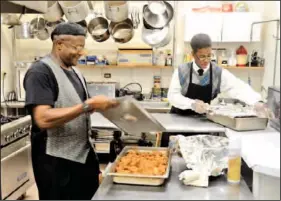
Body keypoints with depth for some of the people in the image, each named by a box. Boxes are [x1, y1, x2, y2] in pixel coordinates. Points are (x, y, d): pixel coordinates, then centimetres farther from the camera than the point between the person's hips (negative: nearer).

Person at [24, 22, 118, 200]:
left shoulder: (75, 72, 11)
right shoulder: (40, 72, -16)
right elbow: (43, 119, -27)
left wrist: (98, 106, -3)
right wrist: (88, 105, -29)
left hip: (83, 153, 8)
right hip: (56, 160, -8)